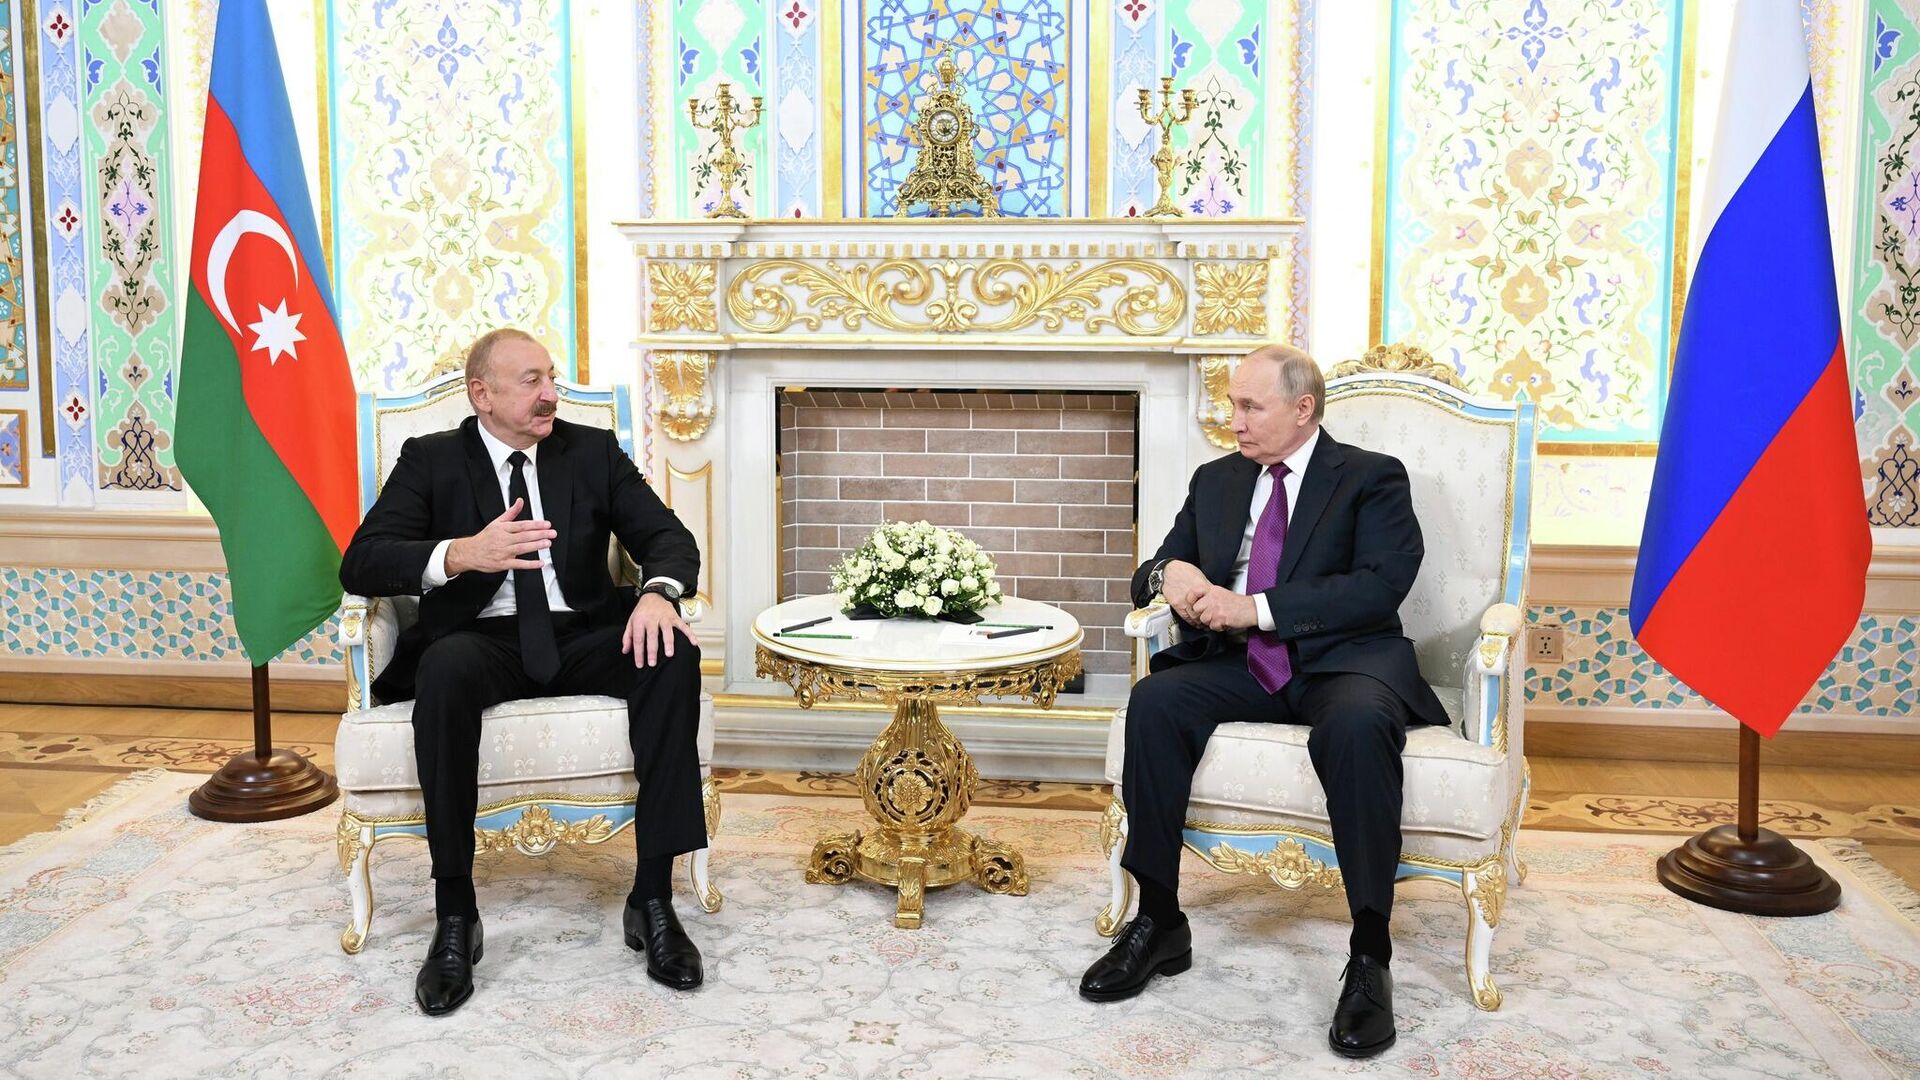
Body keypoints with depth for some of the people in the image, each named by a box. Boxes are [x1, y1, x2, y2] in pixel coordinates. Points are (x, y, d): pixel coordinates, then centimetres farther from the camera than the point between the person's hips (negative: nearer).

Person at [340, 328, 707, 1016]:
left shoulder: (594, 451, 12)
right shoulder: (431, 459, 6)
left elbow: (667, 536, 3)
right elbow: (360, 565, -6)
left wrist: (659, 591, -23)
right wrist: (460, 554, -26)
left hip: (583, 638, 2)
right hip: (482, 641, -2)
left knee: (674, 656, -29)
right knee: (445, 669, -37)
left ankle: (653, 898, -25)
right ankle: (455, 917, -28)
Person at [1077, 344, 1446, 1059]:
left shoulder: (1372, 478, 3)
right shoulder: (1216, 480, 19)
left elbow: (1380, 586, -12)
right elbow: (1152, 571, 20)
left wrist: (1257, 607, -20)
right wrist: (1169, 573, -7)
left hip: (1341, 660, -4)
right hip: (1242, 668, 5)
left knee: (1356, 725, -38)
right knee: (1154, 700, -26)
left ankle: (1370, 957, -30)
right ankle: (1158, 922, -17)